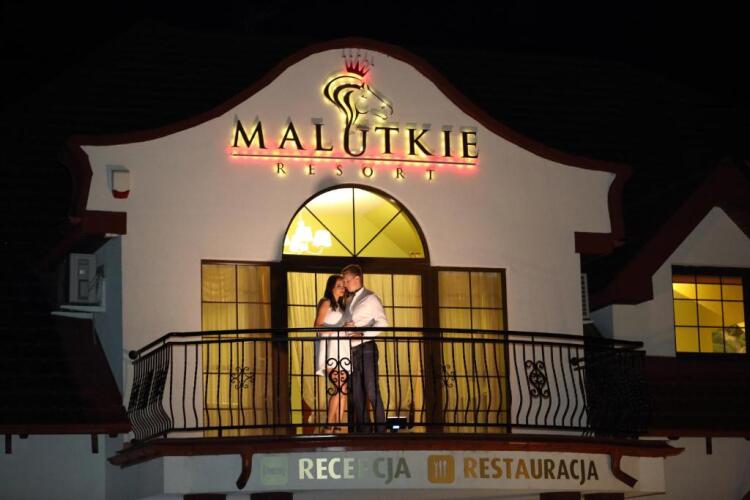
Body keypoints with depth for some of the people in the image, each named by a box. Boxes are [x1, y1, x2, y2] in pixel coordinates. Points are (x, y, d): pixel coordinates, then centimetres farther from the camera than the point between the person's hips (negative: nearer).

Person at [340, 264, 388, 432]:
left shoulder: (370, 299, -4)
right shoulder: (351, 301, 20)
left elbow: (382, 322, -15)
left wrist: (363, 334, -25)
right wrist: (346, 327, -3)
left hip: (366, 349, -8)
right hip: (352, 352, 8)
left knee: (372, 393, -10)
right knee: (356, 394, 6)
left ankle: (380, 430, -9)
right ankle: (363, 431, 9)